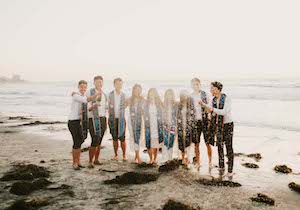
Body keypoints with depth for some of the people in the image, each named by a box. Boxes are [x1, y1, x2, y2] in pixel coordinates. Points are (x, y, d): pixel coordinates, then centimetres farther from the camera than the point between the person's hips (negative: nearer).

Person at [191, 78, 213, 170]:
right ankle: (198, 162, 15)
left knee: (208, 143, 0)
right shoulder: (190, 96, 8)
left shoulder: (205, 94, 2)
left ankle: (210, 162, 13)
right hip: (195, 121, 2)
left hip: (204, 120, -2)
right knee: (196, 144, 4)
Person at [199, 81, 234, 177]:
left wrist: (213, 109, -22)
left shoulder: (227, 98, -16)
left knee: (229, 147, -1)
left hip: (228, 125, -6)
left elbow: (224, 112, -26)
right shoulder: (214, 99, 2)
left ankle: (230, 170, 6)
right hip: (218, 125, 6)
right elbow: (212, 110, 16)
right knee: (219, 146, 11)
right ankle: (221, 166, 26)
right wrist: (203, 104, 3)